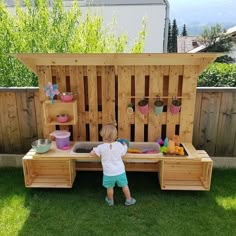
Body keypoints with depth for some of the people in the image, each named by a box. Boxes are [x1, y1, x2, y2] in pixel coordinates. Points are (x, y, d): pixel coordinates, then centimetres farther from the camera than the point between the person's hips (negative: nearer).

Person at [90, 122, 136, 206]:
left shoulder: (101, 147, -16)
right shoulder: (119, 145, -12)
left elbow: (92, 153, -6)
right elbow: (123, 153, 3)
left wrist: (94, 150, 16)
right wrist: (125, 146, 20)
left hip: (108, 173, -1)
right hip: (120, 171, 1)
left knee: (110, 188, 20)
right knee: (124, 186, 19)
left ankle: (110, 201, 40)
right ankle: (129, 200, 35)